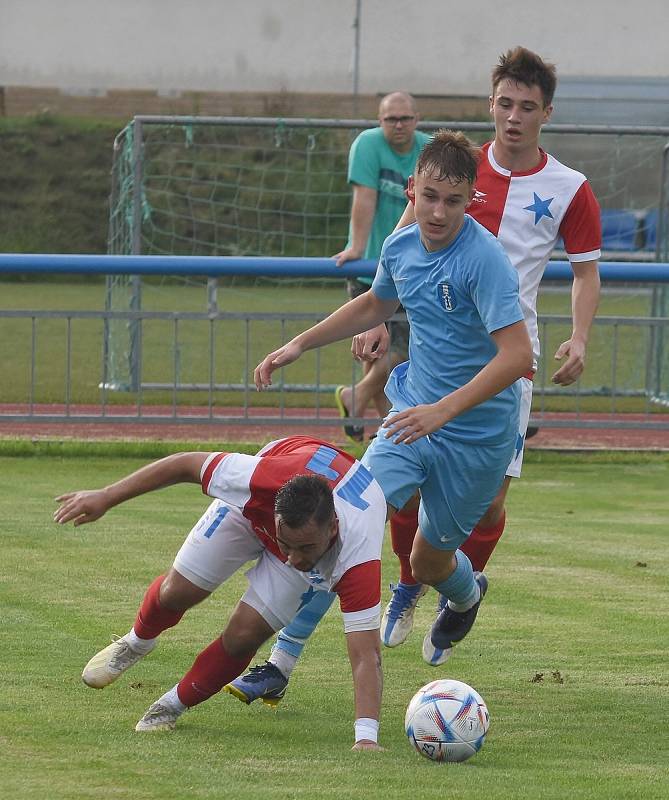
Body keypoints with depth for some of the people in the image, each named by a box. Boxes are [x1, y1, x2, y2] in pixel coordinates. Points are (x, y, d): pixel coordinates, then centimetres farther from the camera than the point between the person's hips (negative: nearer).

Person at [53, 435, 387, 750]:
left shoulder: (358, 561, -46)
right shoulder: (263, 478, -45)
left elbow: (366, 656, -45)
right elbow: (187, 464, -29)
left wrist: (366, 737, -55)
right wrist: (106, 497, -22)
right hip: (253, 507, 1)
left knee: (244, 635, -12)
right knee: (178, 591, 5)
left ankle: (173, 706, 18)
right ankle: (137, 642, 43)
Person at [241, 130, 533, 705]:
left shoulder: (484, 259, -24)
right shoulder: (402, 247, -1)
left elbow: (517, 354, -31)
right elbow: (375, 305, 22)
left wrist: (442, 410, -36)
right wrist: (298, 345, 19)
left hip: (476, 437, -5)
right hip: (414, 418, 5)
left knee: (429, 563, 12)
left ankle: (468, 593, 51)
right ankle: (283, 662, -9)